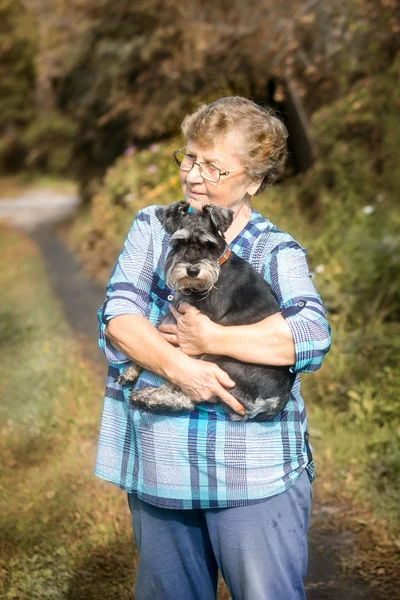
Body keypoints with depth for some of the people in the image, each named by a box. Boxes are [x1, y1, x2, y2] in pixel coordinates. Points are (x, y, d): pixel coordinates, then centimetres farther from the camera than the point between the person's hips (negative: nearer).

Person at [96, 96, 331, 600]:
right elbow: (117, 317, -5)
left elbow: (312, 337, -16)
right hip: (158, 464, 3)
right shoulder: (153, 227, 8)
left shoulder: (277, 251, 1)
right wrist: (177, 365, -21)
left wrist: (213, 340, -18)